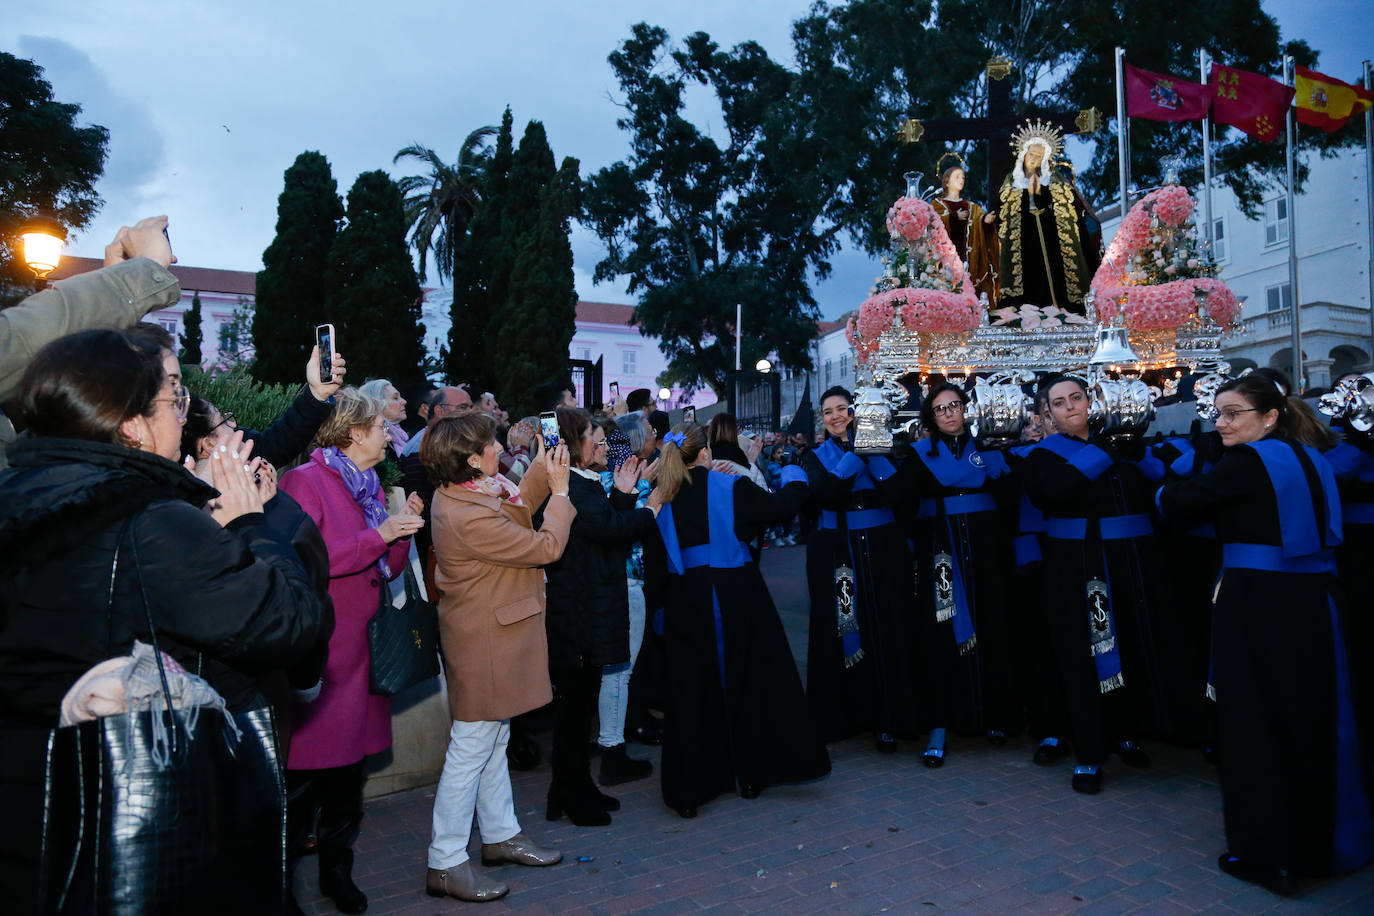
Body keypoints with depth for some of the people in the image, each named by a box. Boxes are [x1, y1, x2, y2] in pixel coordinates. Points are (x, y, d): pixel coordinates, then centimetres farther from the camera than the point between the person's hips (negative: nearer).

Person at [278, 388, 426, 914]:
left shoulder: (370, 486, 15)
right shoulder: (306, 481, -9)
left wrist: (403, 530, -3)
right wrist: (377, 535, -21)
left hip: (360, 648, 8)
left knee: (350, 765, 15)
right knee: (303, 774, 0)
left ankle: (337, 870, 29)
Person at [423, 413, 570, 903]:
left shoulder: (456, 493, 2)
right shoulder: (471, 518, -29)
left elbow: (514, 516, 13)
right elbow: (546, 546, -20)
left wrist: (540, 474, 5)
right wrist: (560, 490, -9)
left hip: (490, 634, 11)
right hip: (484, 641, -11)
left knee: (494, 739, 21)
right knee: (470, 749, 1)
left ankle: (500, 834, 36)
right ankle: (445, 864, 16)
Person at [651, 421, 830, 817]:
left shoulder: (662, 500, -2)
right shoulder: (728, 486, -10)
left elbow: (657, 558, 3)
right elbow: (780, 505, -1)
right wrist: (794, 480, 18)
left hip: (686, 603, 2)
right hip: (735, 596, -2)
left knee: (691, 691, 10)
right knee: (750, 683, 15)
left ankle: (689, 789, 15)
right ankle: (753, 773, 27)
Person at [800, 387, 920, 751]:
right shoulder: (815, 457, 6)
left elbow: (895, 494, -11)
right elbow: (828, 496, -15)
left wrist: (872, 450, -16)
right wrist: (854, 453, -16)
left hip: (882, 552, 0)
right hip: (836, 554, 0)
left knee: (886, 632, 1)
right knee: (840, 631, 4)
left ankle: (886, 719, 12)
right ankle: (841, 714, 19)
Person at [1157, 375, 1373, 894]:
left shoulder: (1248, 462, -14)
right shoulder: (1310, 459, 12)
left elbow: (1178, 505, -14)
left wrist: (1166, 489, 10)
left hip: (1257, 606, -8)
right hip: (1314, 600, 8)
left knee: (1257, 723, 3)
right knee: (1313, 718, 17)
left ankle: (1267, 854, 13)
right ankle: (1322, 842, 33)